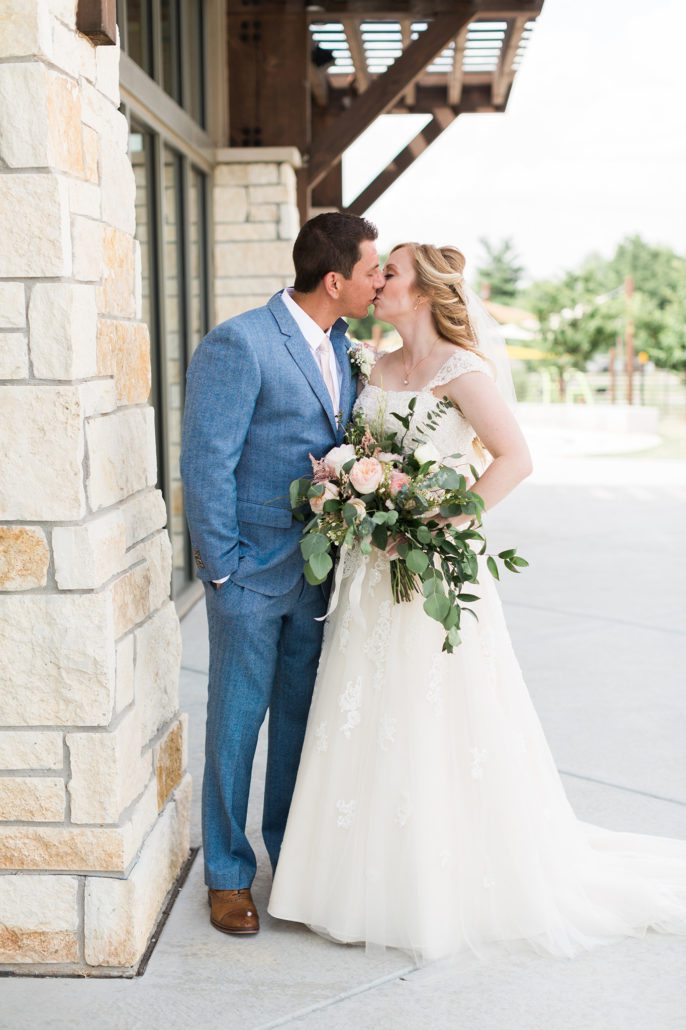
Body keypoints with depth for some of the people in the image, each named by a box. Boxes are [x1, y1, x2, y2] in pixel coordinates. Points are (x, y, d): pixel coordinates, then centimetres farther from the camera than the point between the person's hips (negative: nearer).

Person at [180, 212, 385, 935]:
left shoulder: (340, 346, 8)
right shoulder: (238, 345, -16)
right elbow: (206, 465, -17)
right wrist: (222, 568, -16)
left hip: (317, 570, 7)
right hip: (252, 574, -7)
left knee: (301, 714, 17)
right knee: (237, 720, 7)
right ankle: (228, 873, 23)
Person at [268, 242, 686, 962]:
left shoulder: (460, 369, -10)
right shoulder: (378, 369, 12)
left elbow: (514, 458, -17)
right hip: (373, 570, 7)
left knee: (435, 724, 1)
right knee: (371, 724, 11)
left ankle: (453, 880, 17)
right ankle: (380, 871, 25)